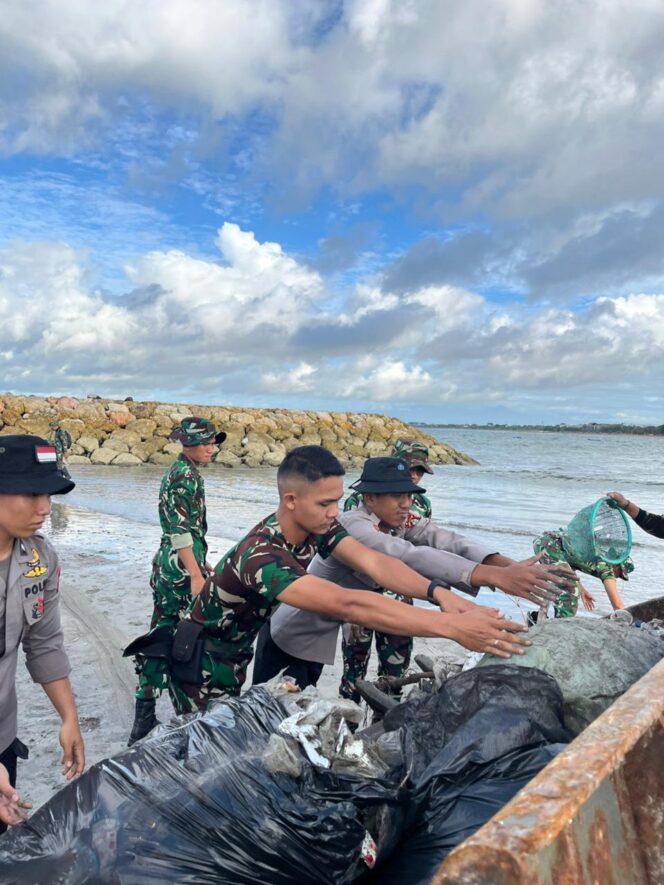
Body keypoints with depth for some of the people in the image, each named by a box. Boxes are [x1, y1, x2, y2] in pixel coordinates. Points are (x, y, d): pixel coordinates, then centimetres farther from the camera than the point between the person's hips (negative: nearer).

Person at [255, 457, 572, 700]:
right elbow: (412, 557, -48)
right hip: (291, 634, -7)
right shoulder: (353, 527, -33)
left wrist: (509, 565, -45)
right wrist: (495, 577, -56)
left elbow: (448, 541, -27)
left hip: (321, 635, 7)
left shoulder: (402, 523, -11)